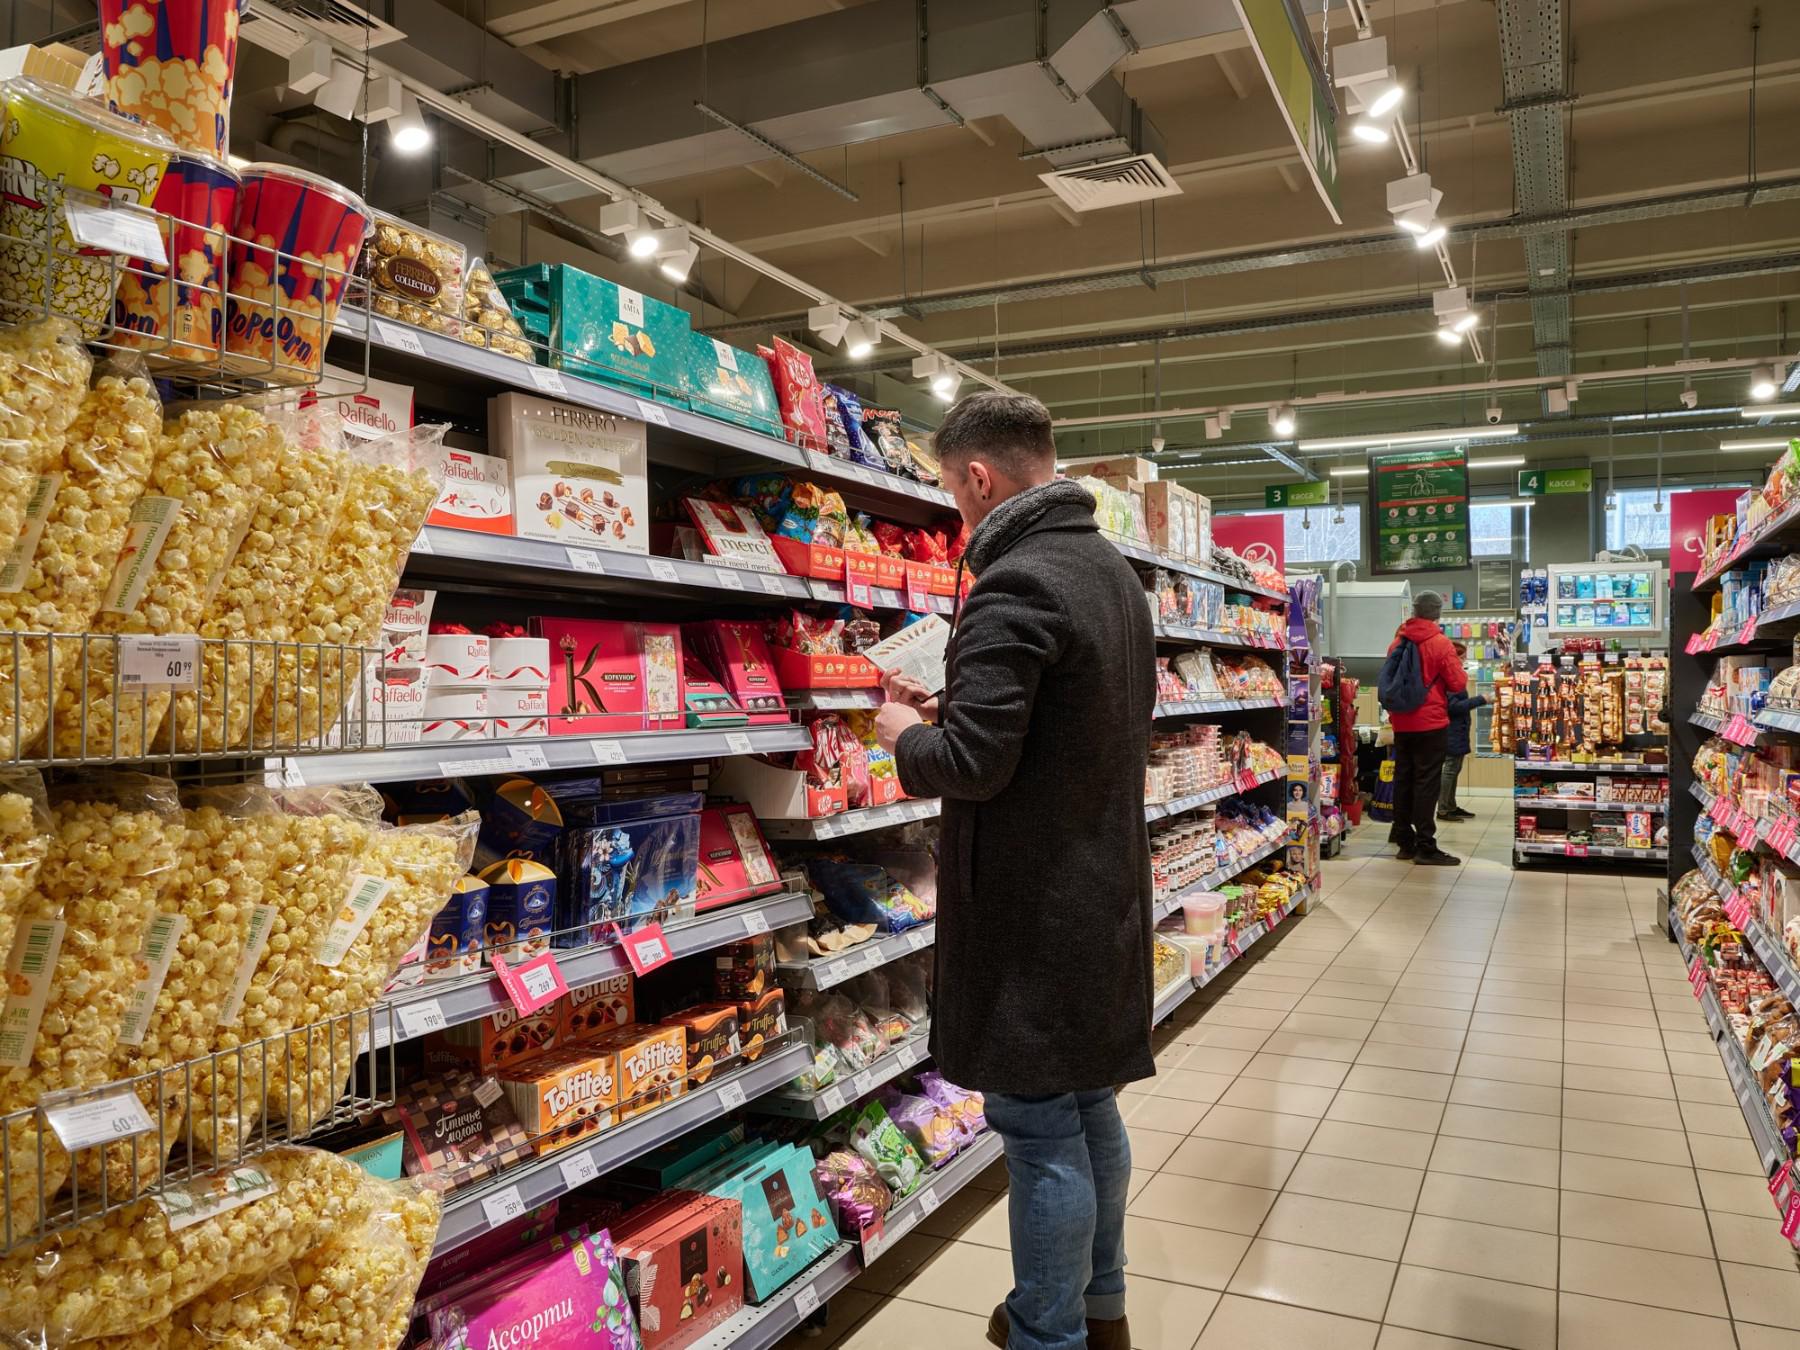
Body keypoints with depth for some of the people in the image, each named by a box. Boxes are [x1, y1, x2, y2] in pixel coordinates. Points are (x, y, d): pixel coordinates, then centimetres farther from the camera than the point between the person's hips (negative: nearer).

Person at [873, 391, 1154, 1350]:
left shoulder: (1014, 588, -21)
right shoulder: (1115, 570, 10)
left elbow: (970, 764, -25)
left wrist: (905, 734, -3)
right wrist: (956, 709, 14)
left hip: (1031, 909, -10)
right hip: (1104, 885, 10)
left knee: (1040, 1129, 3)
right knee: (1090, 1105, 21)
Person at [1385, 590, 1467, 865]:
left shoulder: (1397, 642, 6)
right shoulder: (1440, 643, -10)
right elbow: (1459, 684, -8)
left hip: (1401, 723, 6)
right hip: (1431, 722, -6)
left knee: (1403, 780, 10)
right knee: (1427, 783, -4)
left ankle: (1405, 842, 15)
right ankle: (1425, 847, -4)